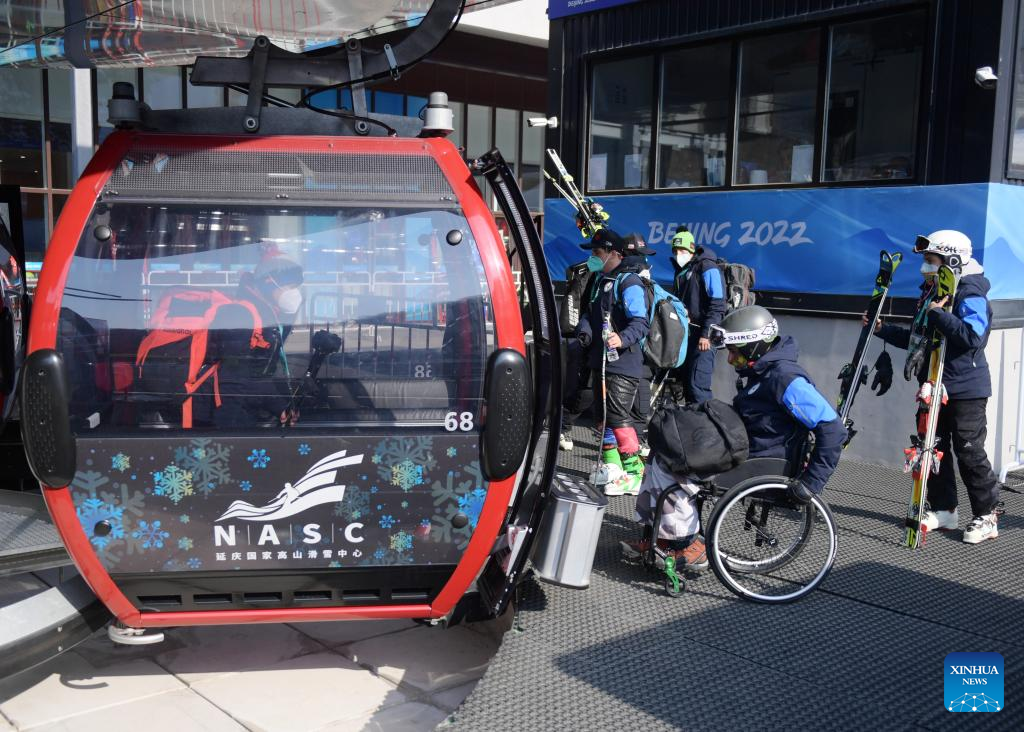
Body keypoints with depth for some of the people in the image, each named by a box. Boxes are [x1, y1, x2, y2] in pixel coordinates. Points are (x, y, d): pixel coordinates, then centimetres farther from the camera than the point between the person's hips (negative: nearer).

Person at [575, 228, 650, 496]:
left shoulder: (628, 282, -12)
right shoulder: (601, 282, 18)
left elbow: (641, 323, -20)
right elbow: (591, 314, 26)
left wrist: (622, 339, -37)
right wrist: (584, 329, 5)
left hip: (623, 364, -10)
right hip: (601, 360, 10)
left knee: (618, 416, -14)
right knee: (604, 413, 16)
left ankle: (634, 474, -10)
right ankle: (611, 466, 30)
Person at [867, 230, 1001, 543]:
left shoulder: (970, 296, -14)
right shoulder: (934, 293, 14)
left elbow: (971, 336, -31)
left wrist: (936, 313, -29)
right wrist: (883, 329, 14)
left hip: (965, 390, -9)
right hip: (935, 387, 9)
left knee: (969, 452, -3)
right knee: (935, 448, 11)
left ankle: (986, 517, 8)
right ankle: (944, 510, 21)